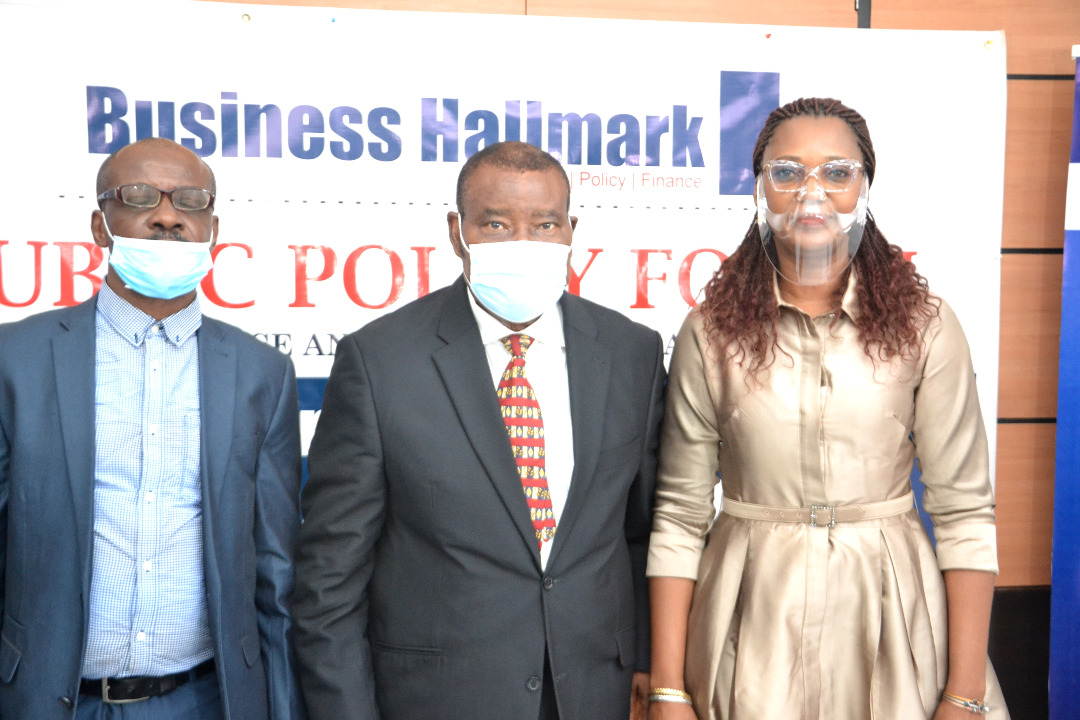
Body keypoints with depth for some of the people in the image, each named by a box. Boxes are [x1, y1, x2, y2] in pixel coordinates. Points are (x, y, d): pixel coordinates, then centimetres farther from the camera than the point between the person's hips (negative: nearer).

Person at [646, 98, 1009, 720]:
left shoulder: (925, 325, -3)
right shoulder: (711, 331, -3)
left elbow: (965, 514, -4)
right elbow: (679, 516, -2)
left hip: (890, 611, 0)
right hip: (752, 627, 0)